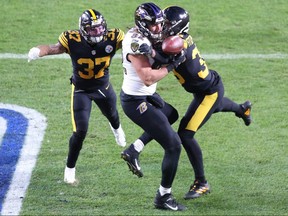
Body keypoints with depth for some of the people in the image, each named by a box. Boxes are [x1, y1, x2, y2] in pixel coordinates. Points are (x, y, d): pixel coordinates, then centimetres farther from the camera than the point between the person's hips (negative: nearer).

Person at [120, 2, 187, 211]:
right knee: (173, 145, -7)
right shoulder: (137, 45, -27)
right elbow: (148, 78, -31)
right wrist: (172, 65, -22)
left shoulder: (139, 35, 2)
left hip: (147, 96, 10)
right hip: (137, 103, -10)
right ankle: (163, 197, 2)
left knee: (171, 116, 37)